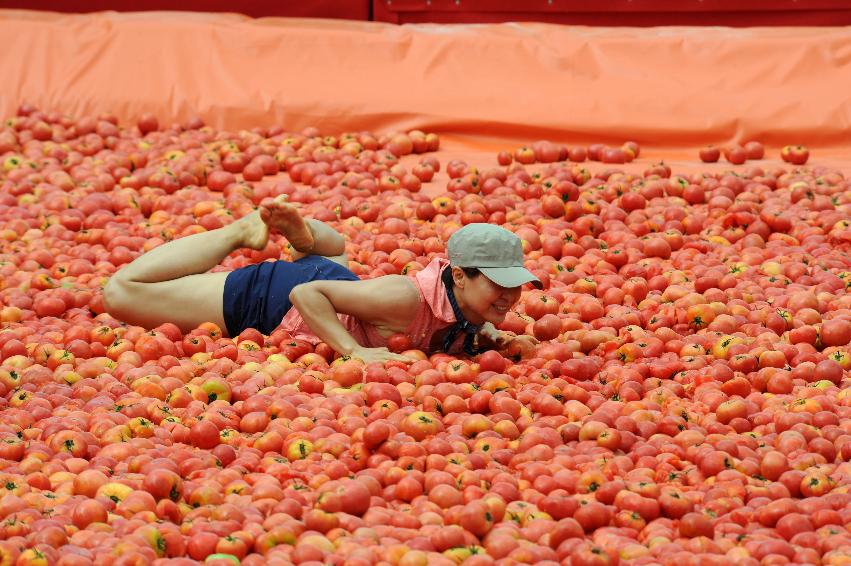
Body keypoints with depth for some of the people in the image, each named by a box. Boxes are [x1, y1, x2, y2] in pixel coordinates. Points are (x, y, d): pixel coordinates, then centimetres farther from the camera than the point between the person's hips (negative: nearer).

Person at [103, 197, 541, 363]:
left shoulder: (468, 308, -20)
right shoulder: (408, 298, -41)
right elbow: (305, 294, -34)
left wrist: (488, 337, -16)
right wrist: (355, 351, -43)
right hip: (270, 299, -8)